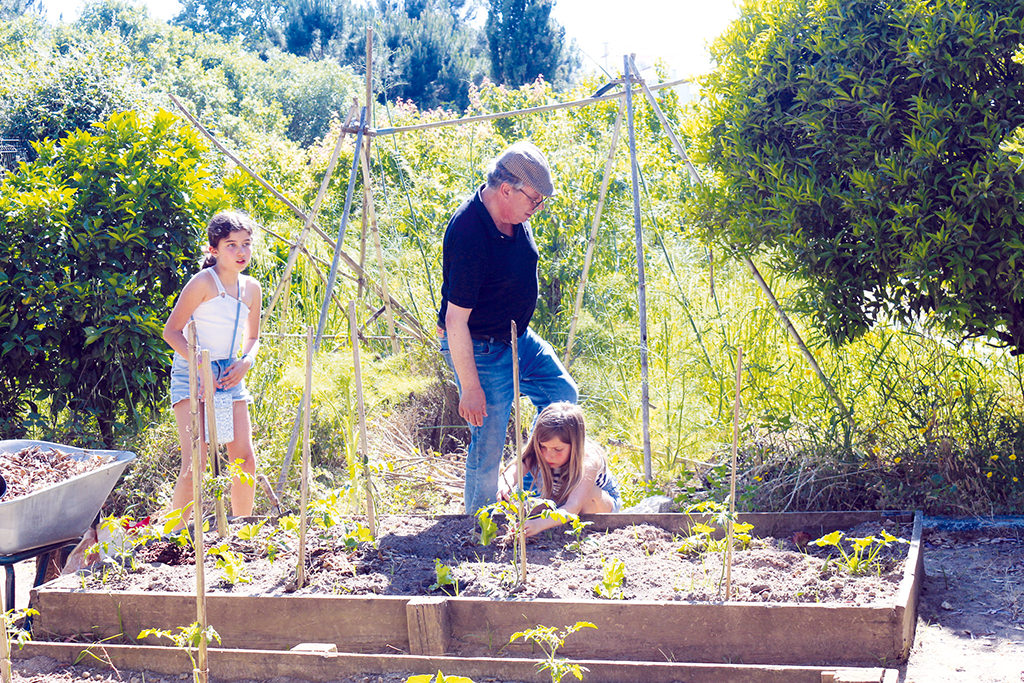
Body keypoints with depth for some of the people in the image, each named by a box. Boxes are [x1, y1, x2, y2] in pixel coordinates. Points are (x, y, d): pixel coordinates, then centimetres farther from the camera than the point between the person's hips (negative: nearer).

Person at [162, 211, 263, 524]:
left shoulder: (251, 288, 7)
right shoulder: (204, 282, -12)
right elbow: (171, 330, -10)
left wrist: (246, 361, -1)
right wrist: (200, 365, -20)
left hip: (230, 377, 6)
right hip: (191, 373, -6)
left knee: (245, 460, 1)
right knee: (195, 462, -16)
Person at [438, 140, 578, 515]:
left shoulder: (515, 216, -5)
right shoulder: (468, 234, -32)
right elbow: (456, 321, -28)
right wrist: (470, 387, -24)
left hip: (520, 338, 9)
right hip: (480, 350, -9)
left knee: (563, 395, 16)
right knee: (489, 444, -1)